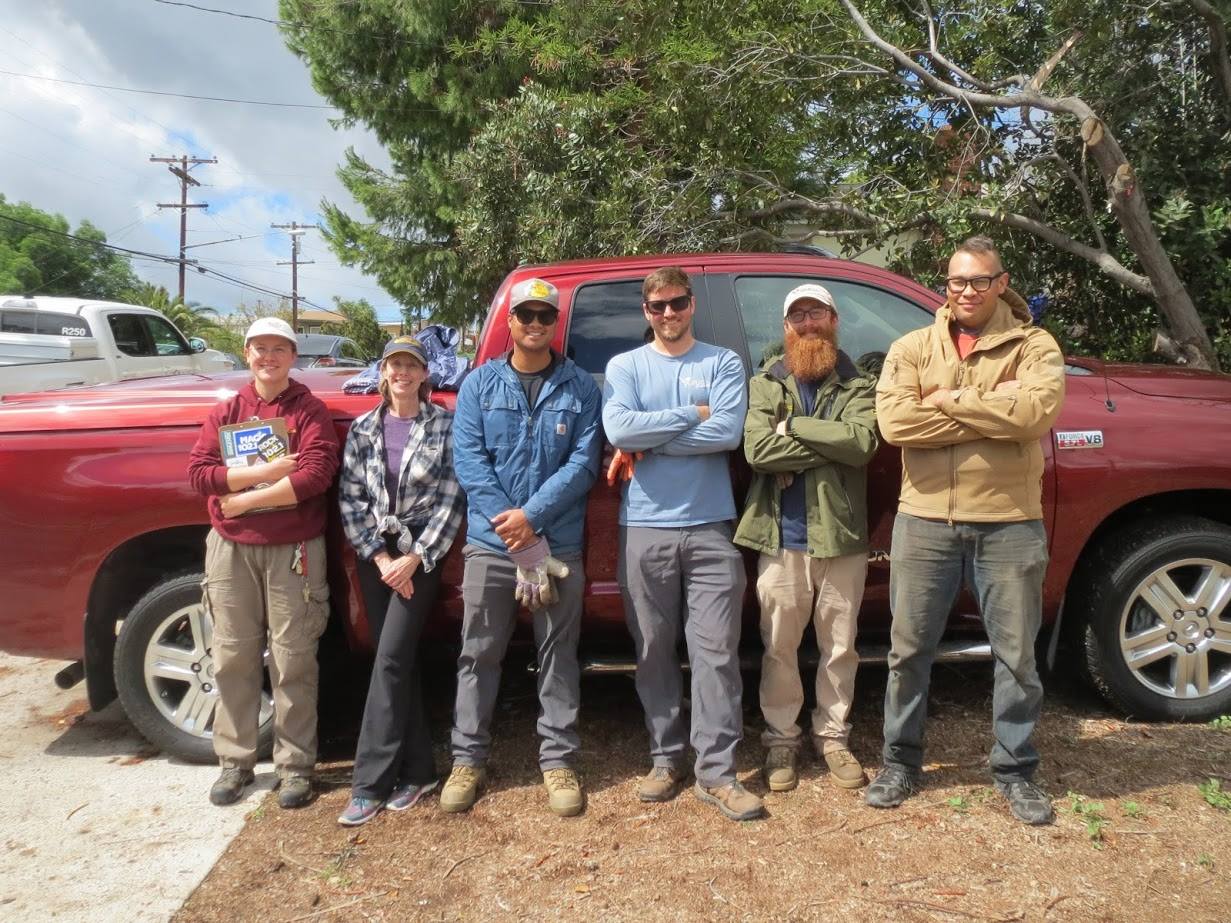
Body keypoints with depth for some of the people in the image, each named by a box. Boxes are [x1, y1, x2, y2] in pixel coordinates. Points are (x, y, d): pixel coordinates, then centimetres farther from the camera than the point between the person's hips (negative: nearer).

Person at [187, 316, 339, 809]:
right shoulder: (225, 412, 11)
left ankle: (295, 766, 12)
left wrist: (243, 498, -14)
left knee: (292, 661, 1)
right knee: (233, 657, 9)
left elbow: (316, 474, -15)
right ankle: (235, 761, 22)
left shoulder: (310, 410, -1)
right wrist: (265, 471, -14)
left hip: (293, 549, -3)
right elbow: (198, 471, -2)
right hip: (231, 549, 4)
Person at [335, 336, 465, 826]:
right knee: (397, 661, 7)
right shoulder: (362, 428, 6)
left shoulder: (445, 425, -3)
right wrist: (380, 557, -8)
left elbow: (452, 499, -7)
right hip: (375, 555, 4)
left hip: (421, 554, -4)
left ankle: (370, 782, -1)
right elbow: (350, 498, 3)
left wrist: (414, 559, -12)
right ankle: (417, 770, 18)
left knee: (391, 660, -9)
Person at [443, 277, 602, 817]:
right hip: (489, 542, 1)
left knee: (558, 654, 8)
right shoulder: (480, 383, 6)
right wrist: (512, 530, -14)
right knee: (479, 653, 8)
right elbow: (468, 460, -3)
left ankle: (558, 760, 20)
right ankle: (468, 759, 22)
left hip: (560, 544, 0)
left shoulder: (581, 388, 5)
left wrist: (531, 517, -15)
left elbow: (583, 462, -4)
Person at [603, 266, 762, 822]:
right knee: (655, 652, 9)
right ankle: (666, 759, 23)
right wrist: (694, 413, -8)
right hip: (645, 528, 1)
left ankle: (717, 771, 9)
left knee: (717, 652, 0)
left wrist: (647, 444, -10)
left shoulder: (723, 364, 7)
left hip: (710, 527, -1)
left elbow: (728, 432, -11)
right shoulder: (624, 367, 8)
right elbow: (619, 429, -11)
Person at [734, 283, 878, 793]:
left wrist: (793, 425, -13)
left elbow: (863, 440, -15)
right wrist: (831, 445, -13)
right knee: (780, 648, 8)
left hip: (842, 536, 1)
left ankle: (833, 735, 30)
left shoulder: (858, 384, 6)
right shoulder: (764, 383, 5)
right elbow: (758, 451, -12)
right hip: (781, 538, 0)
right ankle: (781, 739, 24)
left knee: (839, 647, 12)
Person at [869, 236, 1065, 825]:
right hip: (925, 520, 1)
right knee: (909, 650, 10)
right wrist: (994, 408, -15)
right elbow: (893, 422, -14)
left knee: (1016, 655, 11)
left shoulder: (1034, 347, 2)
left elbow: (1037, 410, -20)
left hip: (1009, 524, 0)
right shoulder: (912, 348, 4)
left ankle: (1015, 770, 30)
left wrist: (947, 400, -15)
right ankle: (900, 761, 27)